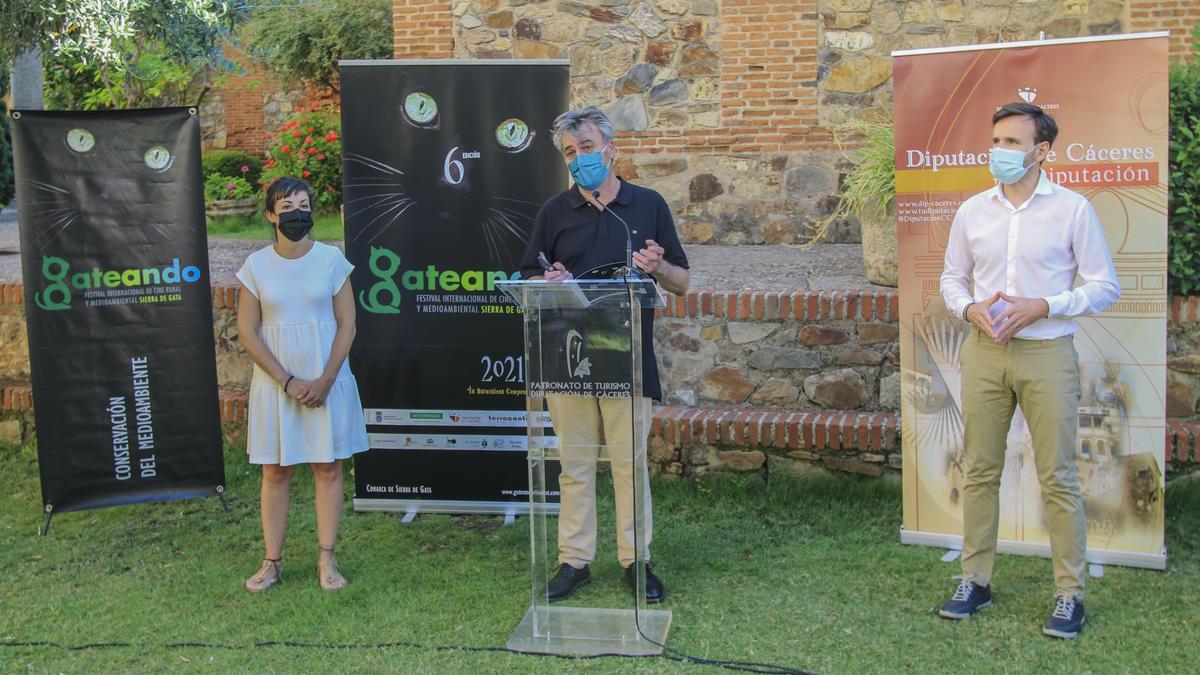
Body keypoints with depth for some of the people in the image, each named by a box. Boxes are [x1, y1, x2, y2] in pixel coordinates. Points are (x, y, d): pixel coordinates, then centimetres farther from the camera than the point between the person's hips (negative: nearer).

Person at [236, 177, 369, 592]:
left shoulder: (331, 259, -2)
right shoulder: (256, 265, -1)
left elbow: (346, 325, -2)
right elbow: (248, 332, -1)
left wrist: (324, 381, -11)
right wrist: (287, 381, -9)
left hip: (327, 380, 0)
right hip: (275, 383, 1)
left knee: (328, 467, 4)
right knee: (275, 471, 5)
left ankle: (327, 560, 13)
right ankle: (272, 562, 14)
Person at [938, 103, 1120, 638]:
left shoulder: (1072, 209, -3)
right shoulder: (972, 211, 7)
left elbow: (1105, 286, -3)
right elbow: (952, 277, 15)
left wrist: (1041, 307, -15)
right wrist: (970, 308, -7)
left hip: (1047, 354, -3)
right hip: (984, 353, 4)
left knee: (1057, 477, 0)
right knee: (979, 472, 9)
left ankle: (1071, 594, 10)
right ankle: (975, 580, 20)